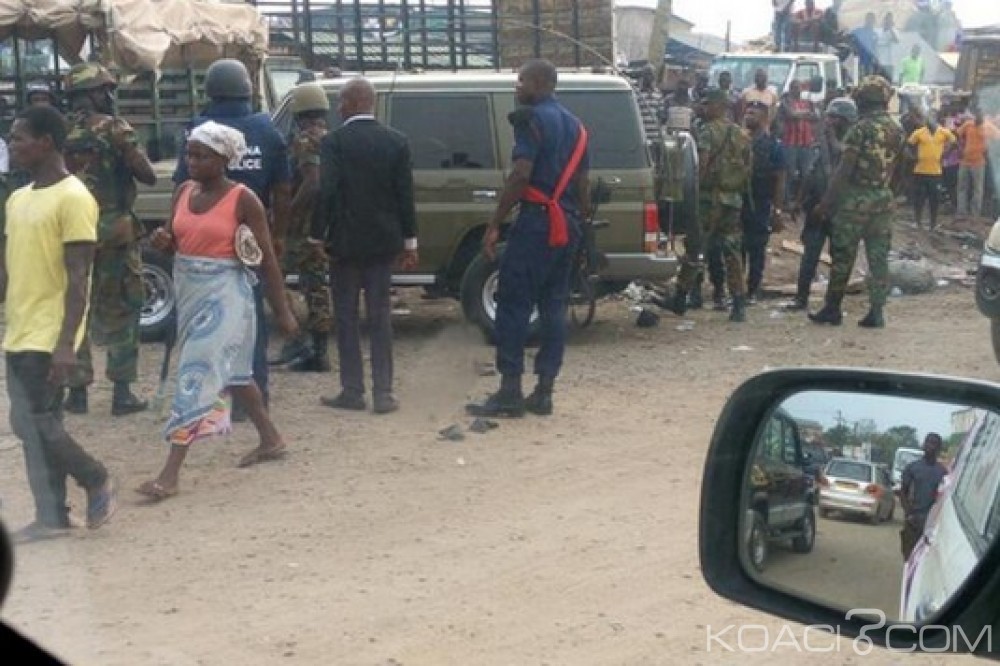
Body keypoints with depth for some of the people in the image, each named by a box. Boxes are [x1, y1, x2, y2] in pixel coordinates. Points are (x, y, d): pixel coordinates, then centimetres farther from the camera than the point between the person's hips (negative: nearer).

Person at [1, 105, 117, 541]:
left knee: (36, 424, -7)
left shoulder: (73, 198, -13)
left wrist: (66, 343, -22)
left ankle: (98, 482, 13)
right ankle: (51, 517, 16)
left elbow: (78, 278, -17)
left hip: (47, 336, -8)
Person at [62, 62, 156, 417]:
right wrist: (132, 158, 10)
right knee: (120, 311, 5)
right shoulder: (113, 128, -8)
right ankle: (122, 392, 4)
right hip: (114, 232, -4)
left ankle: (77, 389, 15)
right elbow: (148, 176, -9)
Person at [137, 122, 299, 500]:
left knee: (197, 376, -12)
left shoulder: (243, 199, -11)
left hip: (224, 293, -7)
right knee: (231, 370, 19)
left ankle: (170, 473, -12)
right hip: (188, 291, 7)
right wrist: (162, 242, -8)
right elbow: (175, 244, 17)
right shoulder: (184, 192, 7)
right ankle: (271, 440, 36)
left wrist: (283, 311, -7)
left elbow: (267, 258, -8)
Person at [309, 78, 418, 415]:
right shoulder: (397, 141, 1)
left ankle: (352, 391, 9)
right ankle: (383, 393, 7)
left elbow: (326, 193, -14)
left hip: (345, 242, -3)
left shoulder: (334, 142, -10)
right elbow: (405, 195, 2)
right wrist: (409, 242, 7)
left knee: (346, 317, 6)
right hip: (383, 242, 3)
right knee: (380, 316, 8)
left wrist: (316, 237, -6)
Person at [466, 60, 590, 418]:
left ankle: (510, 391, -7)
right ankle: (544, 392, 9)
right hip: (567, 226, 8)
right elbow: (582, 184, 16)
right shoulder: (575, 125, 17)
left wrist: (494, 225, -16)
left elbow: (521, 175, -17)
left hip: (536, 221, -8)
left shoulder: (532, 119, -7)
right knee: (553, 306, 9)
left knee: (513, 304, -4)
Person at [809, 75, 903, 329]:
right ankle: (876, 312, 6)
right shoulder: (897, 131, 6)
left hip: (856, 199, -5)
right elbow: (895, 166, 12)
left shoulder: (861, 129, -13)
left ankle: (832, 309, 10)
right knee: (879, 257, 7)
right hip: (884, 200, 5)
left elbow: (844, 170, -14)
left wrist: (825, 202, -11)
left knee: (843, 256, 4)